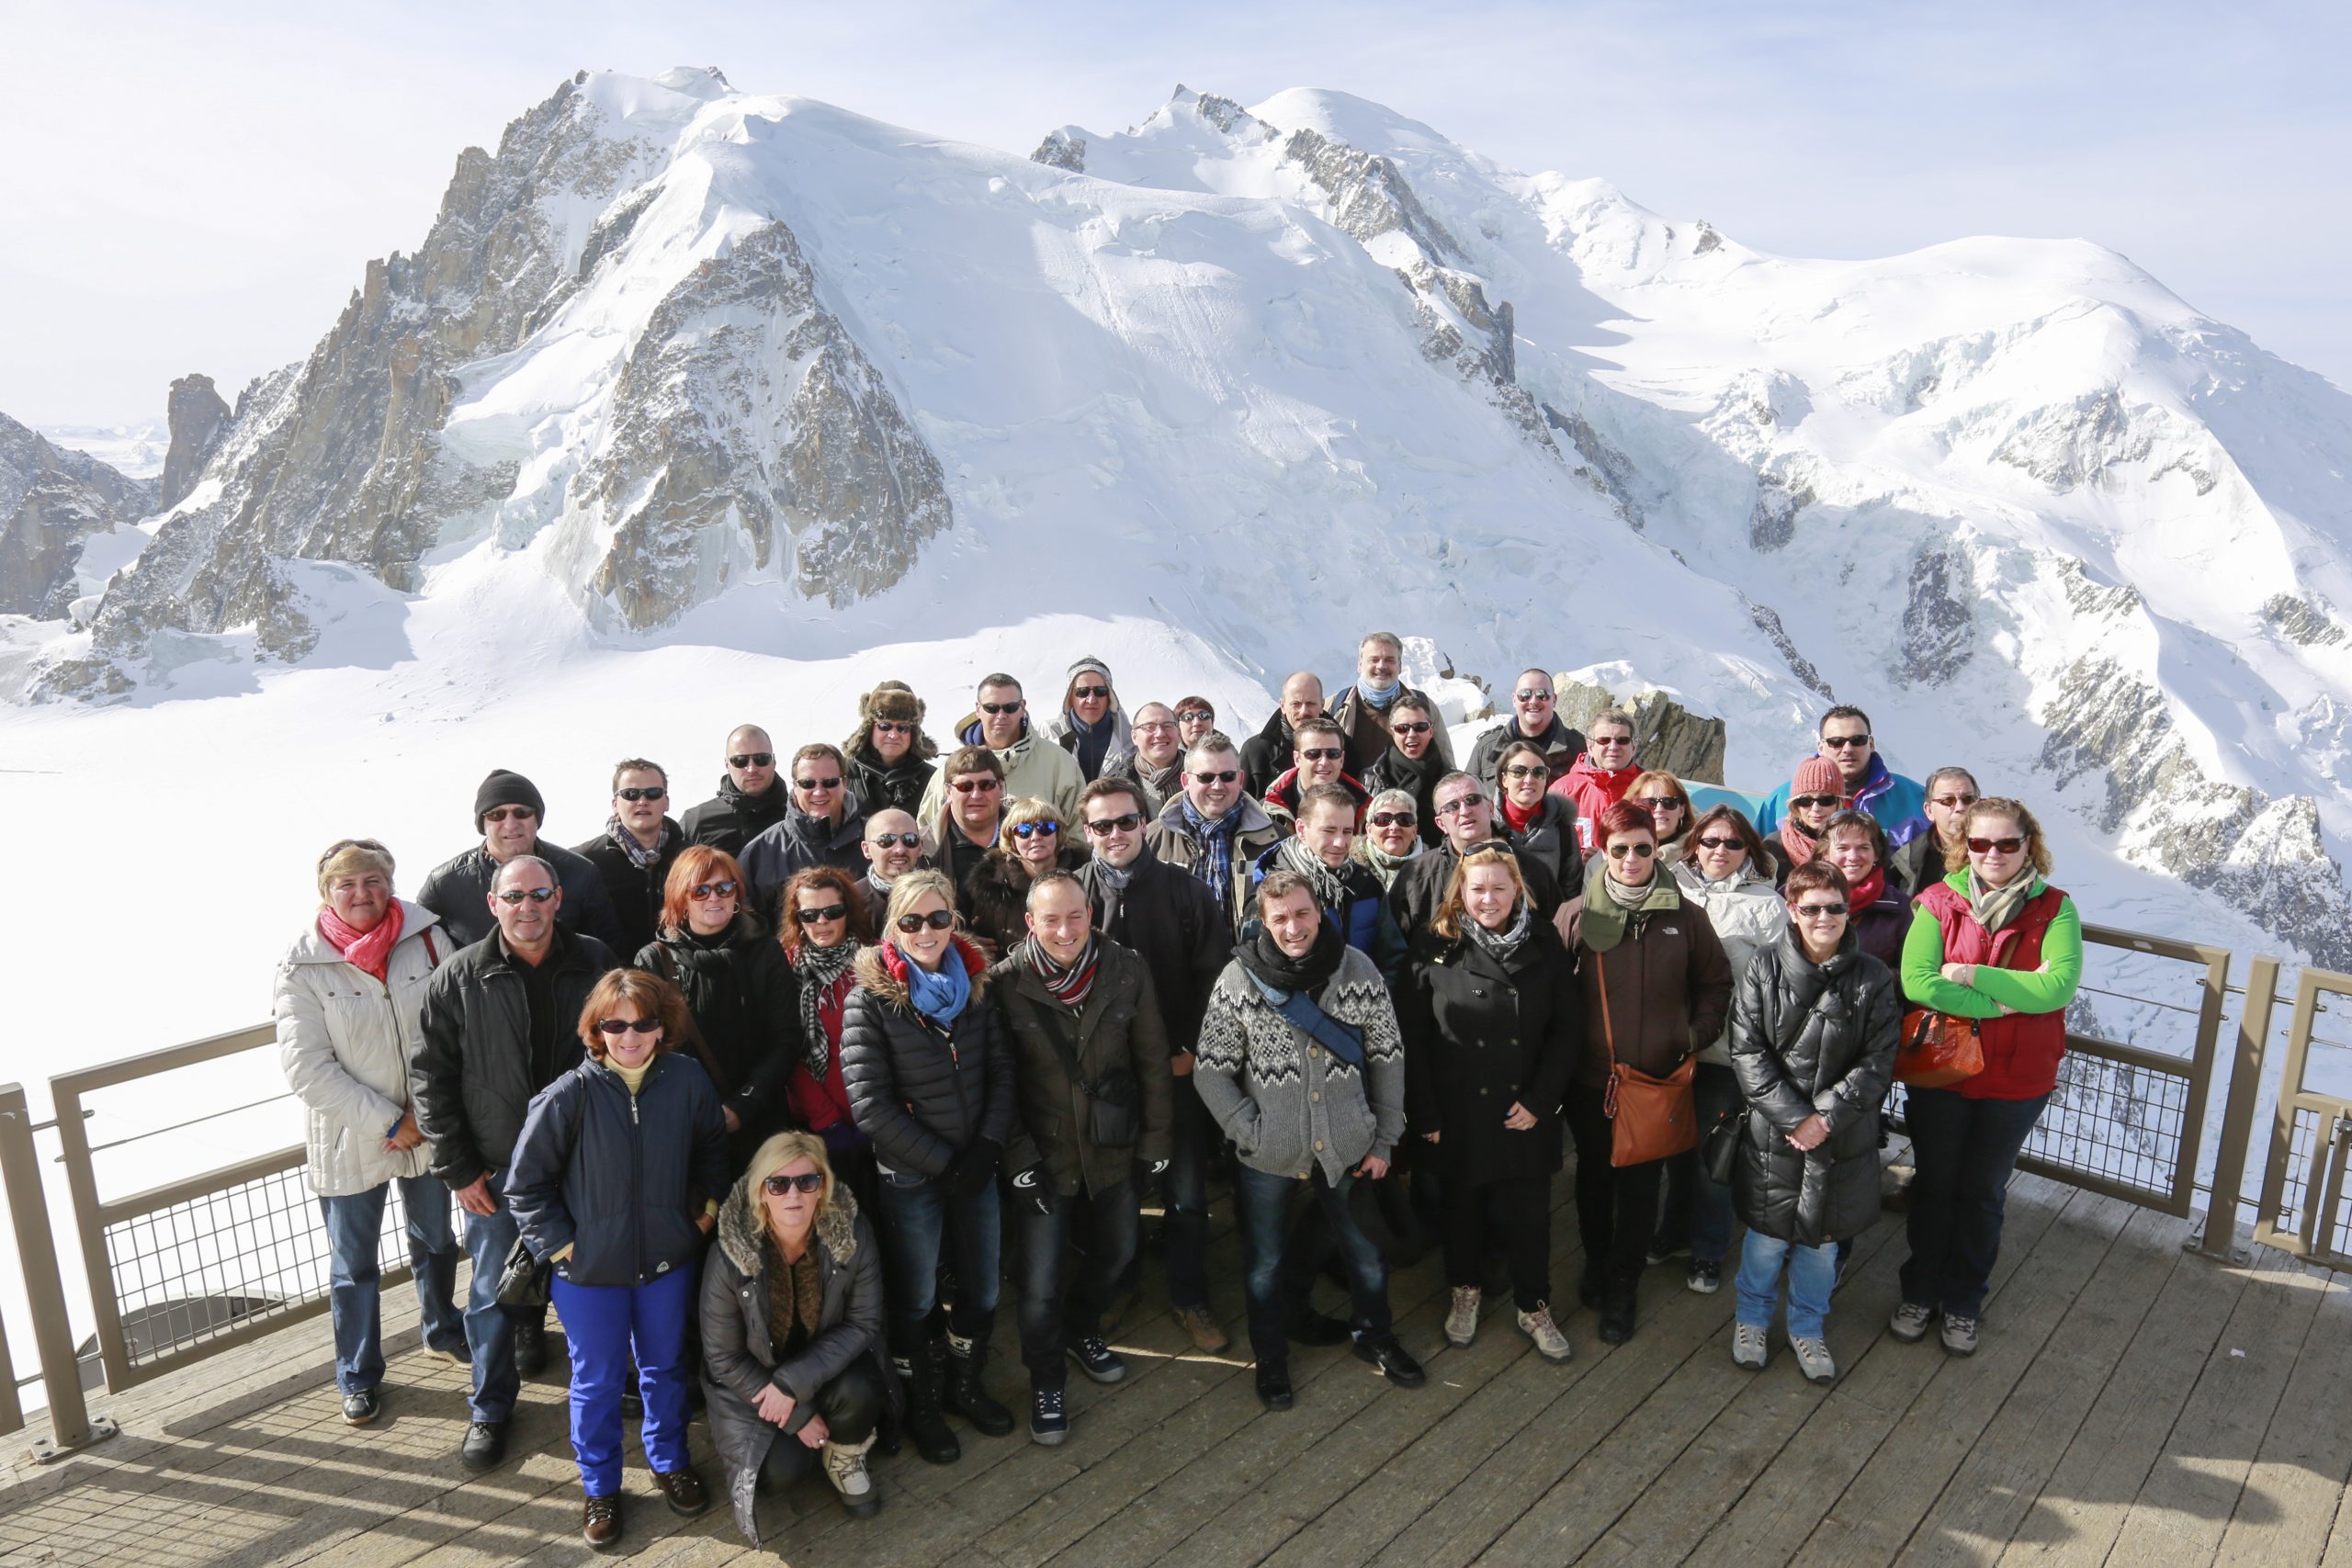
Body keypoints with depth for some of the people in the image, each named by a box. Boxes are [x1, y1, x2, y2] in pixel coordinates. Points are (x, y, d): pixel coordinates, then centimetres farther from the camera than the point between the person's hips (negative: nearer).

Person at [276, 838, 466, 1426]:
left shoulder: (426, 939, -9)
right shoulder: (303, 966, -14)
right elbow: (307, 1069, -16)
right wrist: (389, 1123, -17)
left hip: (430, 1132, 2)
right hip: (349, 1141, -2)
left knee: (436, 1240, 22)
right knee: (353, 1266, 13)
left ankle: (443, 1330, 47)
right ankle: (359, 1376, 33)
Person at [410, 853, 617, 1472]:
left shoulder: (596, 963, -4)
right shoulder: (458, 979, -9)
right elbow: (429, 1076, -4)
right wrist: (457, 1167, -6)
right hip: (496, 1166, -2)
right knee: (493, 1291, 8)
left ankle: (530, 1323, 47)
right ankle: (489, 1409, 27)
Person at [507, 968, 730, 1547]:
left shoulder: (688, 1080, -12)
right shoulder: (570, 1094, -20)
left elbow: (713, 1150, 7)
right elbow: (526, 1183, -9)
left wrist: (707, 1208, 3)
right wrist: (559, 1245, -11)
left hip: (668, 1262, 2)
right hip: (588, 1272, -2)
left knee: (665, 1369, 21)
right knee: (596, 1382, 15)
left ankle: (670, 1462, 45)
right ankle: (599, 1486, 38)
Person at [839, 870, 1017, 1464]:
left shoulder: (974, 987, -1)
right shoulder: (869, 1001, -14)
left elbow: (1002, 1071, 3)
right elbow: (870, 1103, -17)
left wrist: (987, 1148, -10)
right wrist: (942, 1162, -16)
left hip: (975, 1169, 4)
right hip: (910, 1177, -4)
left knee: (982, 1287, 18)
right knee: (914, 1298, 13)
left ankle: (966, 1385, 43)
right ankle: (921, 1405, 37)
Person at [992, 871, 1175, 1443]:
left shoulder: (1126, 973, -11)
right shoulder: (1006, 983, -16)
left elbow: (1152, 1063, -2)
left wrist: (1154, 1143, -1)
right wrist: (1019, 1159, -11)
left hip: (1112, 1153, 3)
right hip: (1043, 1159, -3)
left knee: (1114, 1252, 22)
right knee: (1040, 1286, 4)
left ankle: (1082, 1331, 52)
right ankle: (1045, 1381, 32)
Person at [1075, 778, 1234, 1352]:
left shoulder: (1185, 891, -4)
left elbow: (1215, 974, -2)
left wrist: (1190, 1050, -7)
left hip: (1176, 1067, 0)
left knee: (1187, 1193, 8)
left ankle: (1189, 1299, 27)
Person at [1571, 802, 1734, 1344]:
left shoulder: (1684, 916, -3)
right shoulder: (1580, 914, -5)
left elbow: (1717, 982, 10)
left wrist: (1697, 1033, 0)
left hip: (1658, 1076, 0)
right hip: (1591, 1077, 0)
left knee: (1641, 1183, 7)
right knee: (1594, 1175, 16)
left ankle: (1621, 1289, 23)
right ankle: (1596, 1261, 39)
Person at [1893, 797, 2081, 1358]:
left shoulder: (2054, 909, -7)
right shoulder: (1938, 901, -8)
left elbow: (2058, 986, -22)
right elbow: (1917, 981, -21)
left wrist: (1971, 975, -22)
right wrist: (2007, 1001, -23)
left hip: (2016, 1083, 0)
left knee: (1982, 1192, 15)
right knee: (1934, 1186, 15)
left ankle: (1962, 1304, 33)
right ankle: (1919, 1294, 33)